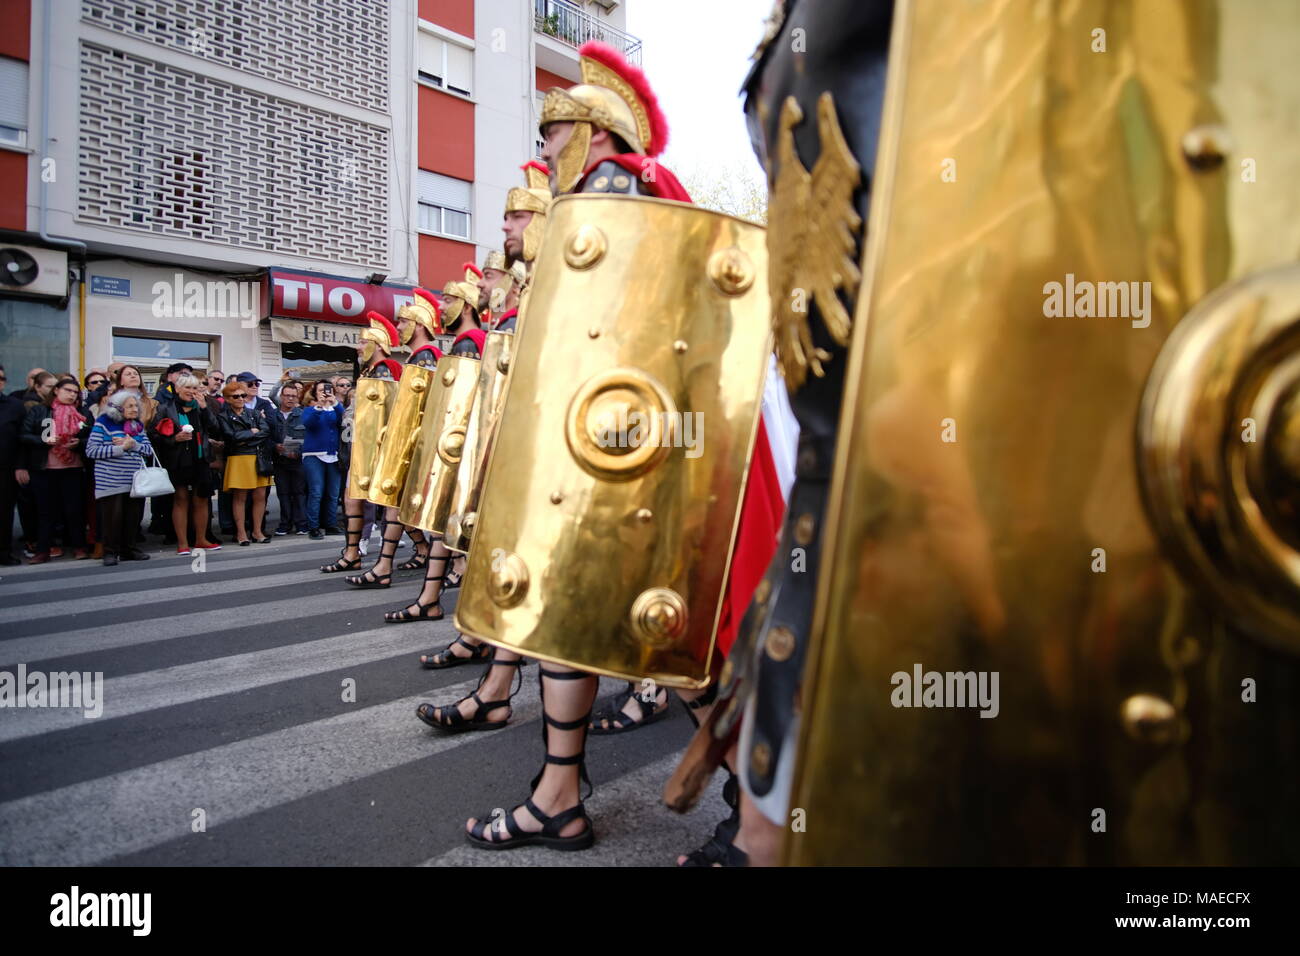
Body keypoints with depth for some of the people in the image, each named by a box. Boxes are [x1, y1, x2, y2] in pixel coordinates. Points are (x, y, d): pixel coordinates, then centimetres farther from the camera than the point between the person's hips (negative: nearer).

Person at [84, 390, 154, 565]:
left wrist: (133, 444, -11)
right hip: (111, 482, -5)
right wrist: (121, 448, -15)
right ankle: (110, 552, 8)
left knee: (133, 516, 6)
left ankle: (129, 549, 18)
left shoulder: (138, 425, 14)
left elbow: (149, 450, 7)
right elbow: (91, 451, -9)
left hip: (136, 480, 5)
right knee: (113, 516, -4)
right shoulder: (104, 422, -2)